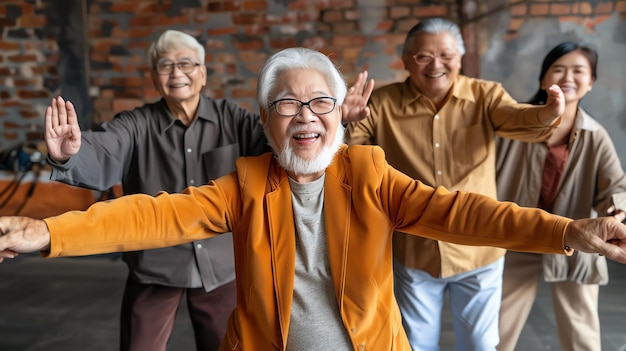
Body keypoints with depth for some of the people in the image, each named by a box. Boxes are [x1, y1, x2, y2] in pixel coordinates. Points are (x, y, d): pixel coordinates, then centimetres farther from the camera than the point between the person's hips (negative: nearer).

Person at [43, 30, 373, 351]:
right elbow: (99, 155, -22)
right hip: (154, 267, 0)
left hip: (221, 266, 1)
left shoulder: (231, 119, -4)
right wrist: (67, 155, -46)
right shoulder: (135, 125, -7)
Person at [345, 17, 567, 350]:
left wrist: (548, 113, -45)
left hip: (478, 251, 0)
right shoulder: (382, 103, -7)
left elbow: (520, 120, -21)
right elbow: (344, 140, -10)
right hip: (414, 252, 0)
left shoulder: (485, 95, -6)